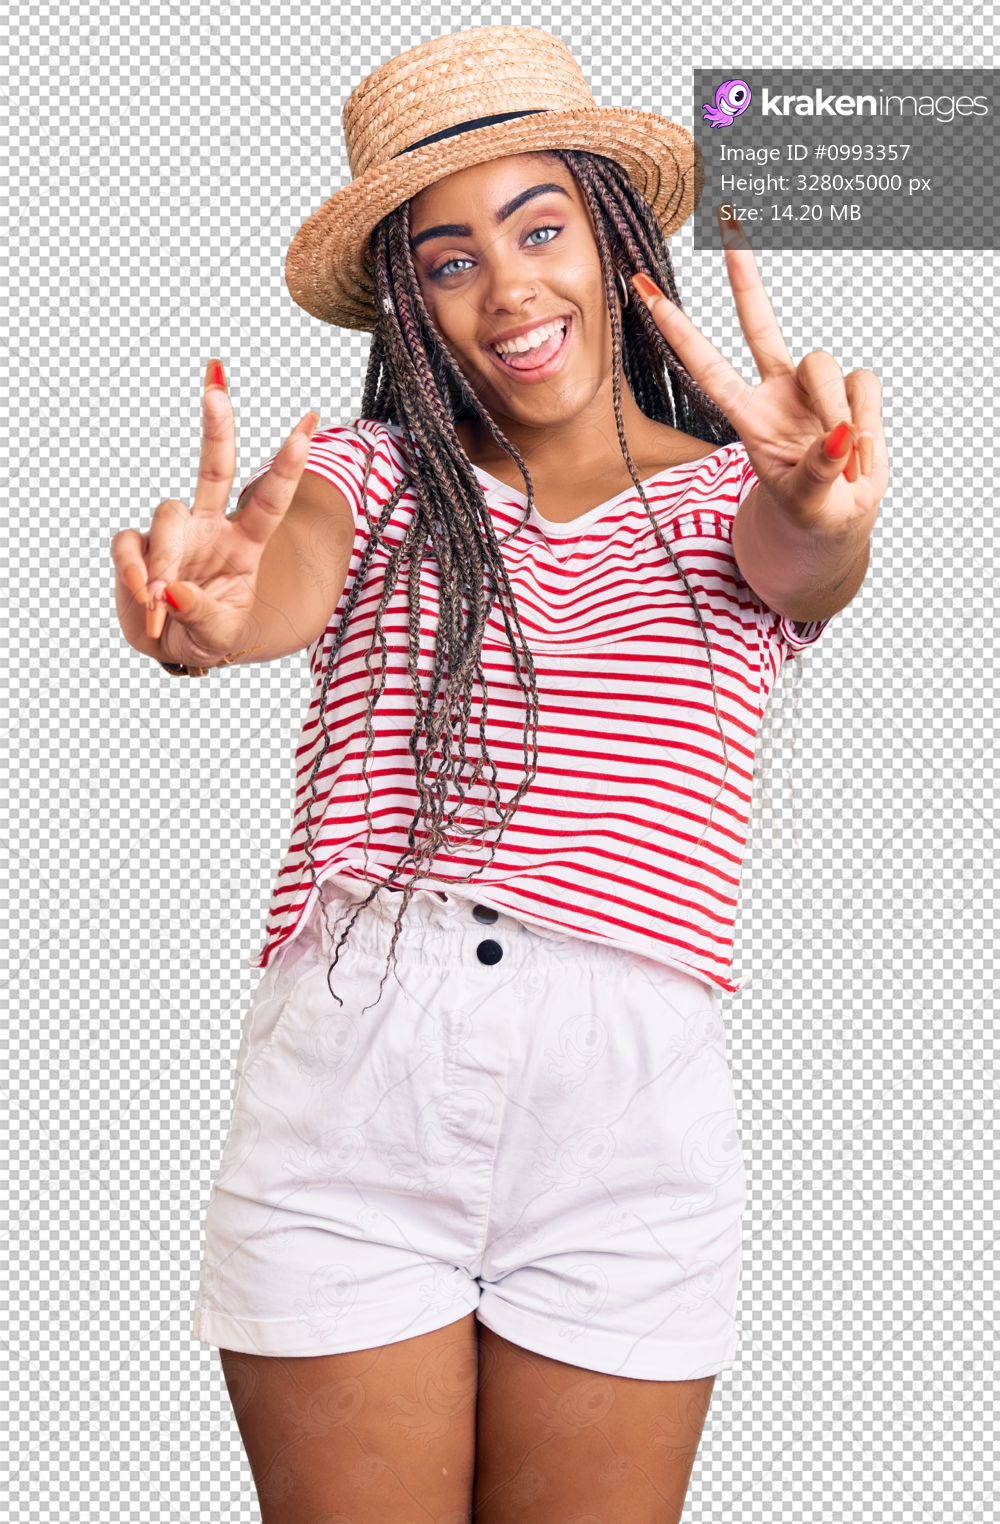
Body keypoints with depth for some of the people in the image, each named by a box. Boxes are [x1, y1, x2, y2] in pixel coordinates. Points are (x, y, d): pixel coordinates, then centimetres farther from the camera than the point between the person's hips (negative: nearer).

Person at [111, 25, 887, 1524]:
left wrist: (828, 512, -37)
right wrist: (211, 606, -37)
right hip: (343, 1068, 0)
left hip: (632, 1096, 0)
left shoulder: (731, 497, 12)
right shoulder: (373, 474, 10)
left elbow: (801, 568, -11)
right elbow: (286, 584, -11)